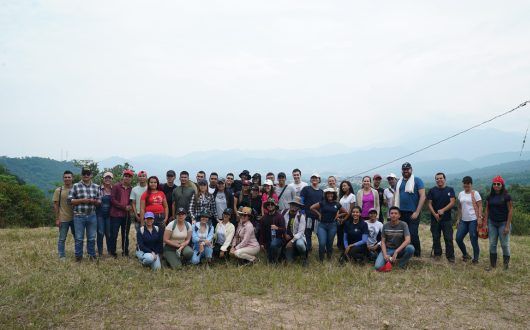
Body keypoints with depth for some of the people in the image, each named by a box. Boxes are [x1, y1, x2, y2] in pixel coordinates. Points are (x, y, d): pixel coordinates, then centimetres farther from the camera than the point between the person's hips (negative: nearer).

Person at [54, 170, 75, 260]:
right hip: (63, 219, -3)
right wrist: (57, 219, -7)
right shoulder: (58, 191, -2)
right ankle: (62, 256, 16)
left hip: (74, 218, 3)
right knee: (62, 238, 4)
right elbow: (56, 205, -2)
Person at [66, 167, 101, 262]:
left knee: (92, 238, 8)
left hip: (92, 216, 2)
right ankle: (78, 256, 16)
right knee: (79, 238, 3)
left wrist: (95, 202, -10)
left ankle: (92, 255, 20)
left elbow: (99, 201, 14)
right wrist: (82, 200, -14)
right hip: (79, 216, -2)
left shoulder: (96, 187, 10)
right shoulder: (75, 186, 1)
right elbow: (69, 201, -3)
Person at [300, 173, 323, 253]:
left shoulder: (321, 191, 15)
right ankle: (308, 249, 10)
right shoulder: (306, 189, 3)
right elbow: (301, 200, -2)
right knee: (307, 234, 1)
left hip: (318, 217, 3)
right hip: (308, 216, -3)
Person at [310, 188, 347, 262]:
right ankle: (321, 259, 5)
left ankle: (329, 258, 25)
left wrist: (337, 216, 6)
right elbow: (312, 208, 1)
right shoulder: (322, 203, 0)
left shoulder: (337, 204, 5)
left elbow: (345, 212, 15)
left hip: (332, 225, 2)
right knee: (322, 243, -9)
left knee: (330, 243, 11)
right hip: (322, 225, -1)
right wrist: (319, 214, 2)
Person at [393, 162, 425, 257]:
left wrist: (417, 212, -13)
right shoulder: (399, 182, 13)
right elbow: (395, 197, 16)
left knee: (413, 235, -6)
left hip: (413, 213, -5)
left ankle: (417, 255, 9)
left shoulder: (417, 180, -2)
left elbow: (422, 197, -8)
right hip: (401, 213, 5)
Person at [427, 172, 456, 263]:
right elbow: (429, 204, 1)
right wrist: (435, 214, -13)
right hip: (435, 218, 1)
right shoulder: (432, 190, 5)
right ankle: (437, 254, 22)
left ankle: (450, 256, 8)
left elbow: (452, 203, -6)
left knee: (448, 238, -1)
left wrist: (443, 210, -21)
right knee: (436, 238, 8)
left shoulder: (450, 190, 4)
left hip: (447, 219, -1)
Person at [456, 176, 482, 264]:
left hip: (473, 220, -6)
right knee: (458, 238, 1)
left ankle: (475, 260, 10)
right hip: (464, 220, 6)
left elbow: (480, 206, -8)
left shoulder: (475, 193, -3)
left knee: (474, 241, -3)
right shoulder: (461, 194, 14)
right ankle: (465, 255, 22)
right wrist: (458, 219, 16)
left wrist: (480, 218, -19)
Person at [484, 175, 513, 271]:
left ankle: (506, 266, 12)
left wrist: (507, 226, -12)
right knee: (492, 244, 7)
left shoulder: (506, 196, -8)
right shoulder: (489, 197, 6)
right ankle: (492, 265, 16)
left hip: (503, 223, -4)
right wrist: (485, 224, 4)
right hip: (492, 223, 4)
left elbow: (510, 211, -8)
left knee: (505, 245, 2)